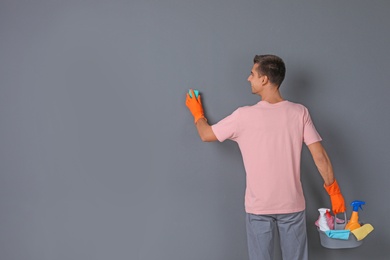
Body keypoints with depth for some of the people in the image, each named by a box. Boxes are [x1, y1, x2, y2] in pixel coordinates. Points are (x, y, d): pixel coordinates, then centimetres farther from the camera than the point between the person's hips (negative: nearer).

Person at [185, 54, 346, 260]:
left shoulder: (244, 116, -11)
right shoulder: (299, 112, -7)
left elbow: (206, 135, 2)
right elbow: (320, 156, -8)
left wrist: (197, 113, 22)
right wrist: (334, 191, 2)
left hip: (259, 207, -1)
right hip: (292, 205, 2)